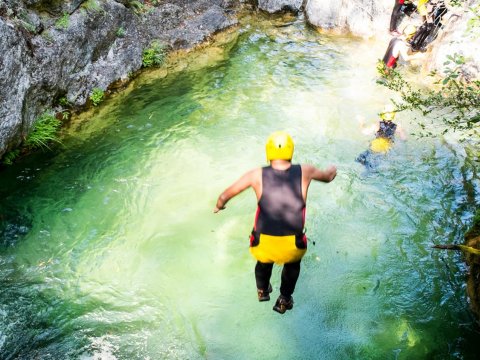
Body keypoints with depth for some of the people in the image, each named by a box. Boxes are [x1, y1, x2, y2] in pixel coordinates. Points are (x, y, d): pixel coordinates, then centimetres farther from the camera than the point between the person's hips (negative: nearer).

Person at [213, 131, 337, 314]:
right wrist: (332, 170, 40)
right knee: (293, 264, 37)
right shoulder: (305, 172, -8)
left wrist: (219, 205, 22)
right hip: (292, 245, 0)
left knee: (264, 261, 37)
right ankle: (284, 301, 48)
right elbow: (327, 177, 16)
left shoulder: (257, 175, -11)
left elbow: (225, 195, -1)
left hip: (263, 243, 1)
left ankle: (262, 290, 63)